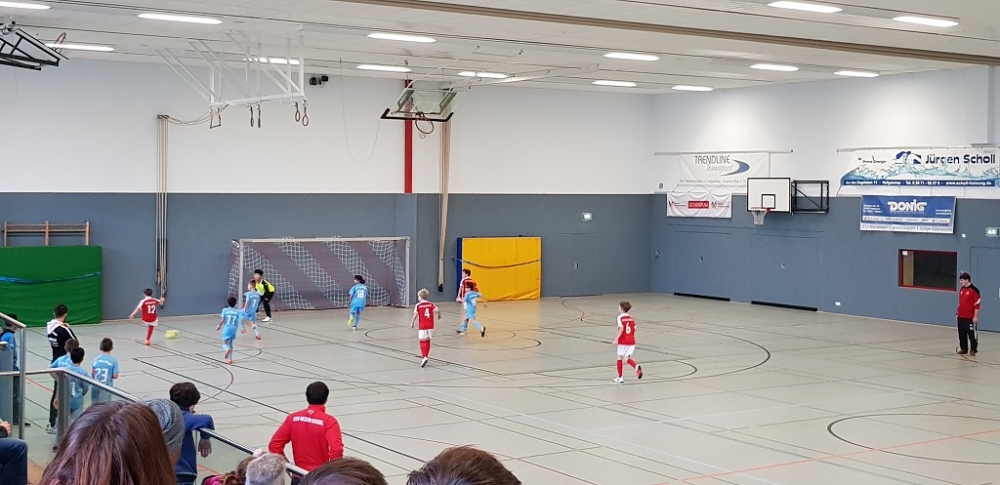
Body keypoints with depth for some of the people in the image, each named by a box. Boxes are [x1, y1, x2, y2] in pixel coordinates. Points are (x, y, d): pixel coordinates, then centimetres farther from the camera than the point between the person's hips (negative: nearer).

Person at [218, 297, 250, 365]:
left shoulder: (225, 310, -1)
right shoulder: (237, 311, 3)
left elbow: (222, 320, -6)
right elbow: (242, 320, -5)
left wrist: (219, 326, 10)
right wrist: (244, 328, 3)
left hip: (226, 329, -3)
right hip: (234, 329, 3)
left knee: (224, 344, -3)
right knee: (230, 344, 20)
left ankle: (228, 349, -39)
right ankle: (230, 359, 18)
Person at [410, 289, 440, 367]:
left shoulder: (418, 305, -5)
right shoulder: (431, 304, 4)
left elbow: (415, 314, -14)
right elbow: (437, 310, -8)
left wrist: (412, 323, -5)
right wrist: (439, 316, 12)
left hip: (423, 326, -4)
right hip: (430, 326, 4)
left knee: (422, 341, -1)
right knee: (428, 341, 15)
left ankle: (424, 357, -18)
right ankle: (425, 357, 24)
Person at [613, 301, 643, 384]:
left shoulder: (620, 318, -5)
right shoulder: (631, 318, 12)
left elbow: (621, 328, -18)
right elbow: (634, 331, 11)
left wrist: (616, 339, -20)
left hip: (623, 342, -5)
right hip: (631, 342, 5)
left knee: (620, 357, 11)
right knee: (627, 358, 10)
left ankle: (620, 377, 16)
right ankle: (637, 367, -21)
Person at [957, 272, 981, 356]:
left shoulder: (974, 290, -11)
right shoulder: (962, 290, 12)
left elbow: (977, 304, -13)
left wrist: (975, 316, -15)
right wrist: (957, 313, 17)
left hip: (970, 317, -7)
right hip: (961, 317, 7)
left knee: (972, 334, -1)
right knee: (962, 334, 11)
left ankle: (973, 350, 6)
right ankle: (964, 349, 20)